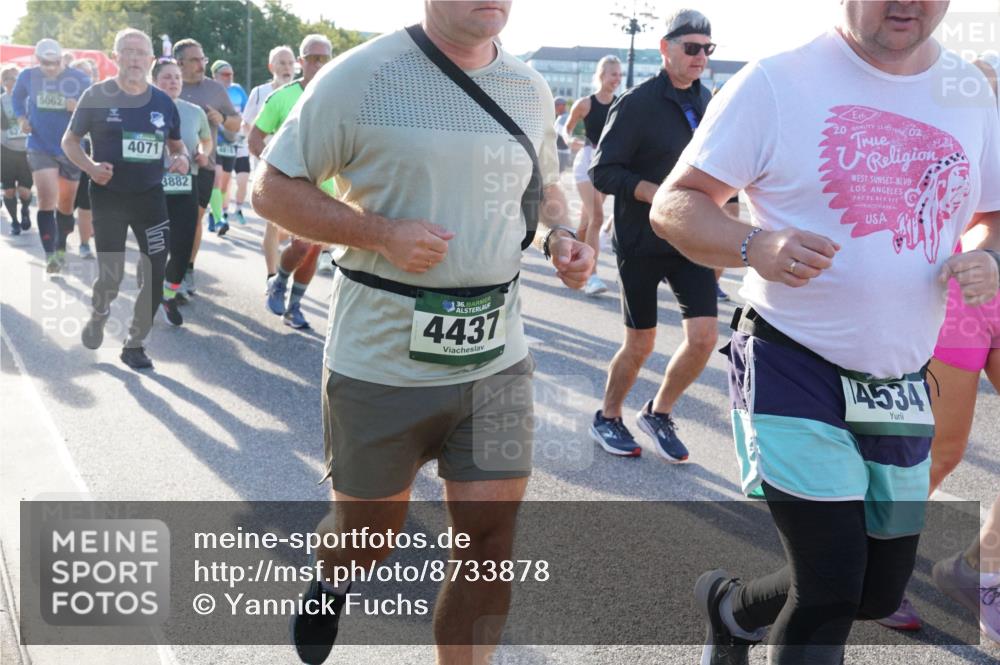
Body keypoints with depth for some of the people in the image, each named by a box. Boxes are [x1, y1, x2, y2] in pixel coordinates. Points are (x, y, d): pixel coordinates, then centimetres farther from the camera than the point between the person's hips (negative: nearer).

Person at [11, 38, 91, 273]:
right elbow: (17, 97, 16)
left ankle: (61, 248, 35)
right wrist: (21, 118, -1)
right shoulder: (28, 76, -4)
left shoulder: (79, 79, -9)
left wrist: (79, 108, -24)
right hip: (40, 148, -1)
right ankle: (49, 255, -11)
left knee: (65, 203, 14)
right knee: (47, 200, -15)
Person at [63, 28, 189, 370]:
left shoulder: (163, 102, 4)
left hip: (150, 196, 3)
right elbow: (69, 141, 2)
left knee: (156, 274, -1)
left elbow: (176, 143, 18)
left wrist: (182, 157, -6)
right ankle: (98, 316, 34)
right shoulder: (97, 95, -5)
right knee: (111, 276, -2)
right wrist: (90, 166, -18)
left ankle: (134, 344, 16)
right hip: (108, 196, -3)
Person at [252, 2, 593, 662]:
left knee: (491, 538, 2)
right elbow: (273, 189, -6)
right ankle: (329, 582, 52)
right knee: (367, 534, 15)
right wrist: (381, 233, -20)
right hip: (382, 361, -3)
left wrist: (563, 235, -1)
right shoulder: (361, 76, -10)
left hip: (495, 358, 4)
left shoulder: (531, 89, 5)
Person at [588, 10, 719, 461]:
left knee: (704, 336, -6)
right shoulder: (637, 104, -11)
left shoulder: (707, 103, 7)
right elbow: (603, 172, -12)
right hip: (641, 242, -5)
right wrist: (656, 193, -24)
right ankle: (607, 419, 29)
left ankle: (658, 414, 18)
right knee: (640, 344, 5)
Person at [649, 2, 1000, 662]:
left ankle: (730, 607, 40)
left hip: (902, 386, 6)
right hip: (793, 369, -5)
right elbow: (674, 205, -8)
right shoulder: (777, 82, -8)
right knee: (833, 589, -10)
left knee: (879, 595, 13)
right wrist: (756, 246, -28)